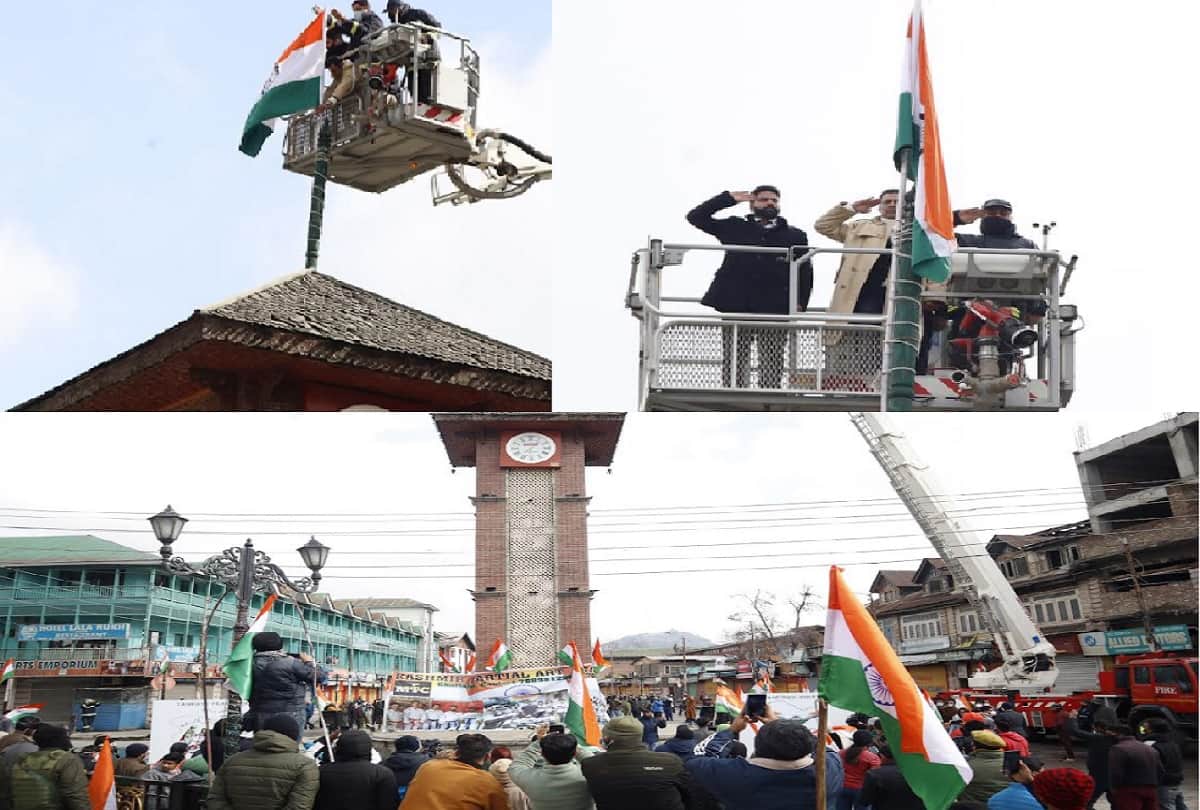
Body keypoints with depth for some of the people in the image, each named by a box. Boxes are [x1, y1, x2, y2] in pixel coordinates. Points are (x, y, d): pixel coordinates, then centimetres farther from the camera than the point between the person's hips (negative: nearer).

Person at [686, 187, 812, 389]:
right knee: (732, 364, 1)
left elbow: (804, 273, 10)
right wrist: (729, 198, 8)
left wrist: (799, 303, -3)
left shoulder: (795, 236, 14)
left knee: (771, 368, -2)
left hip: (775, 311, -1)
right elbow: (696, 217, 13)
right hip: (736, 308, 1)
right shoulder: (735, 227, 14)